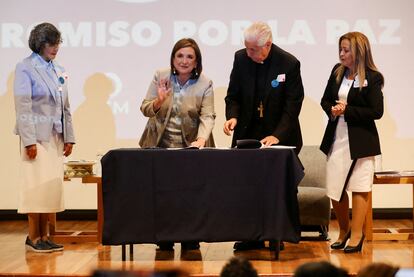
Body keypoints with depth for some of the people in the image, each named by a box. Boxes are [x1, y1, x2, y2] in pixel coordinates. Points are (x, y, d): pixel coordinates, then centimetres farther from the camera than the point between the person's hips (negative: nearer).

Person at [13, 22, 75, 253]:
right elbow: (23, 106, -11)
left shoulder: (59, 70, 14)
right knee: (38, 185, -5)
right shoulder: (25, 68, -5)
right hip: (37, 136, -6)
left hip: (56, 137, 6)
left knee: (54, 185, 5)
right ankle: (33, 237, 3)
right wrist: (29, 140, -16)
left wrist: (69, 137, 10)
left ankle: (45, 235, 12)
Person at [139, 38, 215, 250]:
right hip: (160, 145, 1)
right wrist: (159, 100, -22)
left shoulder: (205, 84, -4)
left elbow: (207, 116, -12)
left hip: (190, 146, -1)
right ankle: (164, 240, 11)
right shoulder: (160, 77, -1)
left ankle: (190, 240, 10)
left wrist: (201, 139, -30)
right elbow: (145, 110, -1)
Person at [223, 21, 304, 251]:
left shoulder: (289, 64, -12)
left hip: (279, 137, -3)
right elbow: (233, 96, 6)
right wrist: (232, 116, -14)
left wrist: (277, 135, -21)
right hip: (248, 134, 3)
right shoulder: (241, 58, -2)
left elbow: (292, 105, -12)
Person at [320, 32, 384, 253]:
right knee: (334, 189, 9)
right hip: (336, 137, 6)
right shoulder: (338, 71, 6)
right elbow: (325, 100, 15)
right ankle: (343, 231, 28)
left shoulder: (372, 78, -10)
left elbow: (376, 112, -14)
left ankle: (356, 235, 12)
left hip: (360, 140, -5)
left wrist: (347, 110, -17)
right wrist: (332, 110, -7)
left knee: (358, 188, 2)